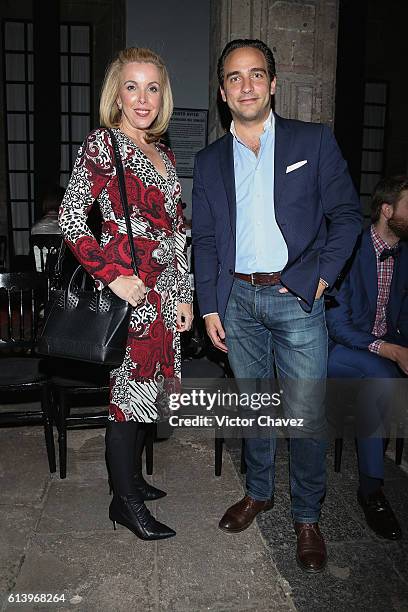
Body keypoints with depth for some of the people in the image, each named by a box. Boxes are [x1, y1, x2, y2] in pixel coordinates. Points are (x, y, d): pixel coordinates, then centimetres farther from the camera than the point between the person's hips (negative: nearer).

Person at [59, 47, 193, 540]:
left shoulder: (163, 155, 15)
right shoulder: (102, 144, -6)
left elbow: (176, 230, 14)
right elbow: (70, 216, -13)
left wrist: (185, 294, 11)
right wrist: (113, 276, -17)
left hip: (164, 293, 8)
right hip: (128, 290, -7)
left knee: (144, 388, 16)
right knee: (129, 394, 1)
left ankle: (130, 476, 35)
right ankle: (127, 503, 18)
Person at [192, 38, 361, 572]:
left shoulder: (314, 141, 3)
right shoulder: (210, 161, 10)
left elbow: (347, 215, 1)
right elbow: (204, 240, 9)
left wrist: (319, 279, -9)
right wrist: (210, 308, 4)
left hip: (296, 298, -2)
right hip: (238, 299, 3)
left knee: (306, 415, 0)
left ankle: (307, 516, 21)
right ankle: (258, 492, 35)